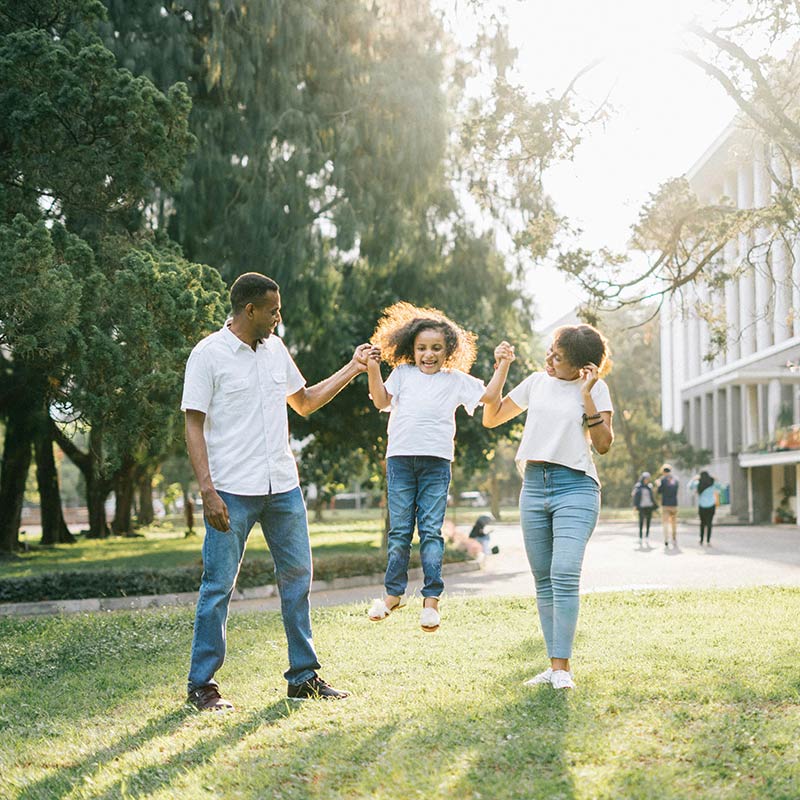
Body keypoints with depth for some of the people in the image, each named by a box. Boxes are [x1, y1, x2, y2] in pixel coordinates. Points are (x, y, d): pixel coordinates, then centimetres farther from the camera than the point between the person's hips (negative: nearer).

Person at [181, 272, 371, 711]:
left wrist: (352, 369, 20)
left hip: (283, 488, 6)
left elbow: (305, 402, 26)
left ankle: (304, 676, 19)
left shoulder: (276, 350, 13)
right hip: (232, 491, -6)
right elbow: (194, 426, -8)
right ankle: (202, 684, 8)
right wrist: (207, 490, -17)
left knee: (297, 577, 9)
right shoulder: (208, 355, -6)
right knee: (218, 586, -2)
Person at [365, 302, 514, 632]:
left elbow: (489, 396, 10)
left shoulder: (456, 380, 12)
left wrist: (502, 366, 1)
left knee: (431, 530, -3)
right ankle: (393, 593, 15)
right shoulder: (402, 373, 14)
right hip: (400, 458, 1)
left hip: (436, 462, -1)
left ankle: (431, 598, 0)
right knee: (399, 530, 5)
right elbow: (381, 401, 5)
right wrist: (373, 371, -6)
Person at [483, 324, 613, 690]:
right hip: (534, 486, 5)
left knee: (564, 575, -19)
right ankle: (554, 665, 10)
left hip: (575, 486, -5)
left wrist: (587, 395, -12)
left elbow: (603, 444, -7)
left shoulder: (595, 388, 2)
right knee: (543, 581, 5)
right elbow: (491, 419, 19)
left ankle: (562, 668, -16)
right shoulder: (536, 382, 13)